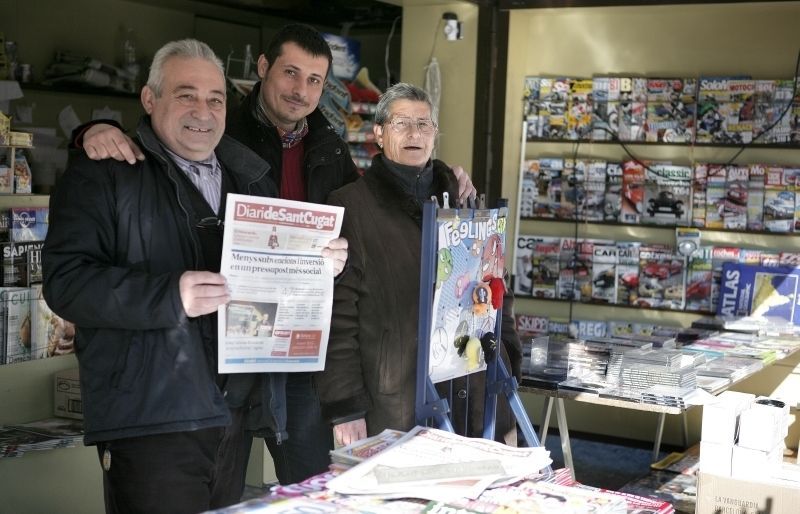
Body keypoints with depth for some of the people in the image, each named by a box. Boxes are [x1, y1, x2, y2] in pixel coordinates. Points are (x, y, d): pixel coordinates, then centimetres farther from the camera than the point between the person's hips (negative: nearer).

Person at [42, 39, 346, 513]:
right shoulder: (103, 174, -3)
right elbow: (67, 281, -13)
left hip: (240, 411, 6)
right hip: (151, 420, -6)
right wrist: (171, 296, -25)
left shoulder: (253, 177, 17)